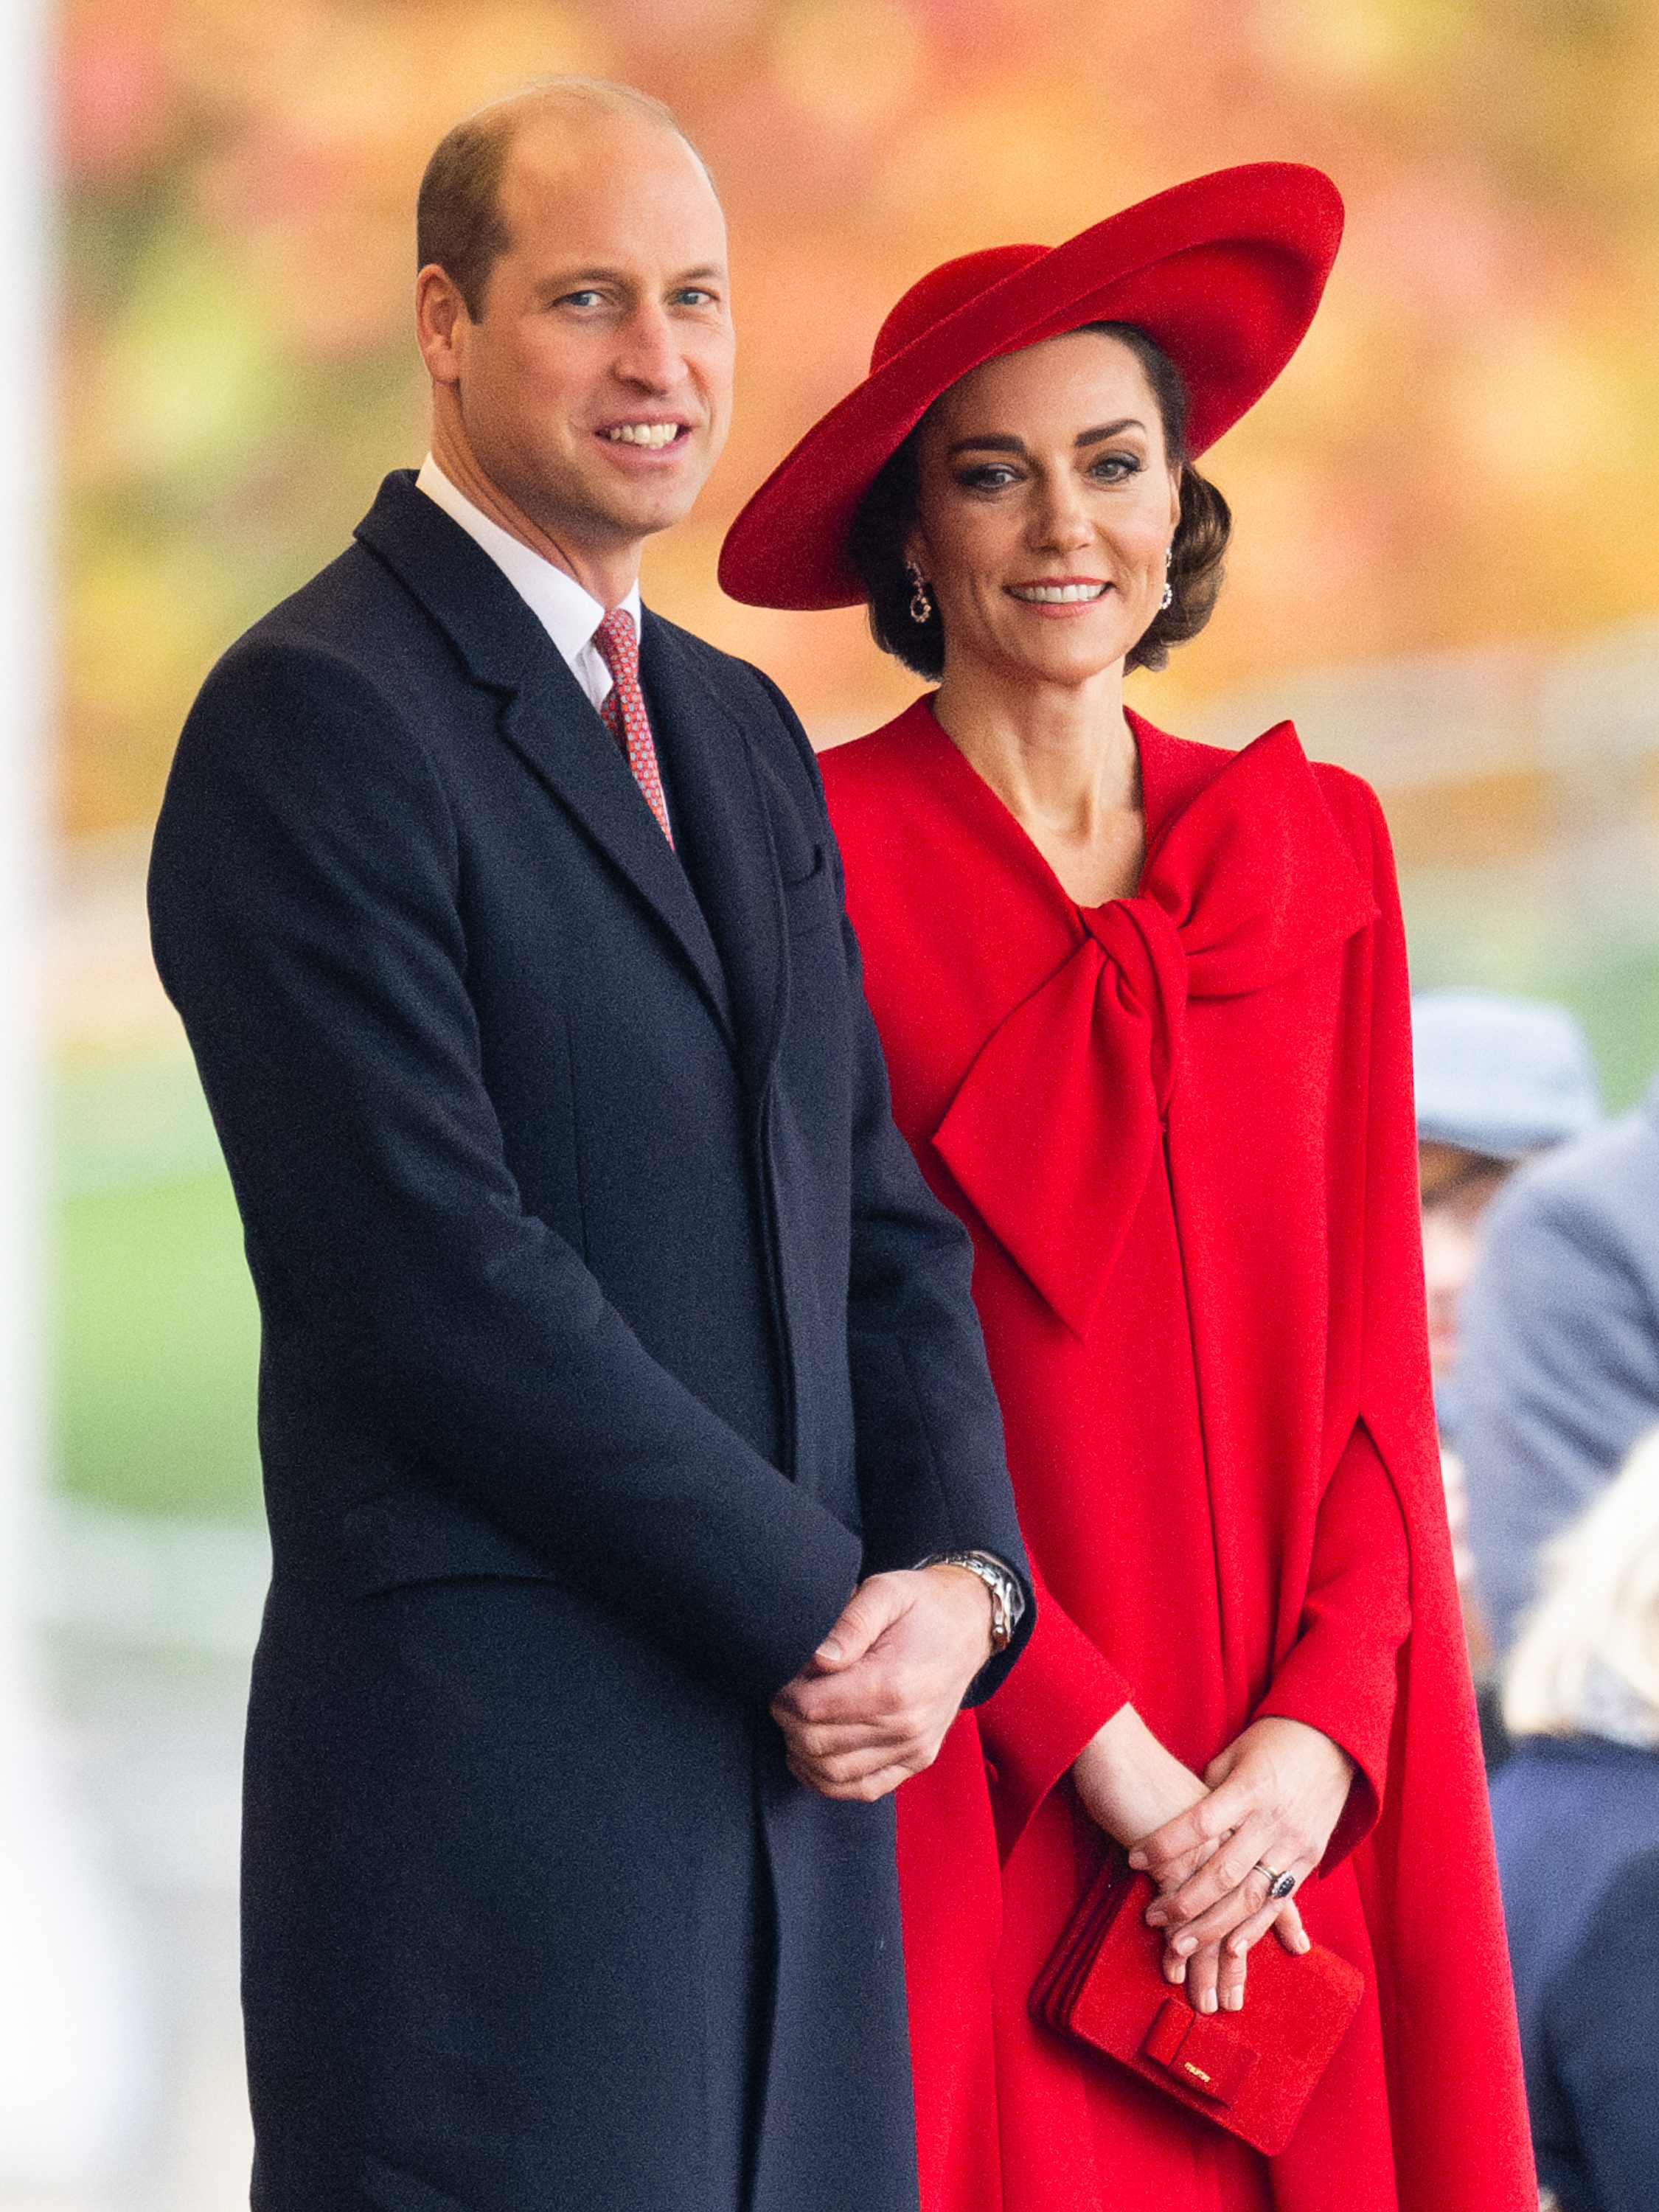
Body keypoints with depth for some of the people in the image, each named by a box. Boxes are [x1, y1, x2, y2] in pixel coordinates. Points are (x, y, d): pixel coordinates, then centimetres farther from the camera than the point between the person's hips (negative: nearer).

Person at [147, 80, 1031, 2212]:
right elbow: (442, 1274, -15)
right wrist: (823, 1612, -12)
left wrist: (956, 1576, -2)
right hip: (494, 1779, -7)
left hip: (799, 1754, 7)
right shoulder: (316, 717, -8)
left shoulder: (744, 735, 19)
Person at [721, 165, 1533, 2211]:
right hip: (970, 1799, -4)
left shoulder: (1312, 852, 10)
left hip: (1291, 1812, 4)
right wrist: (1104, 1751, -11)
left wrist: (1324, 1730, -5)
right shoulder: (821, 854, -4)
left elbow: (1371, 1347, 8)